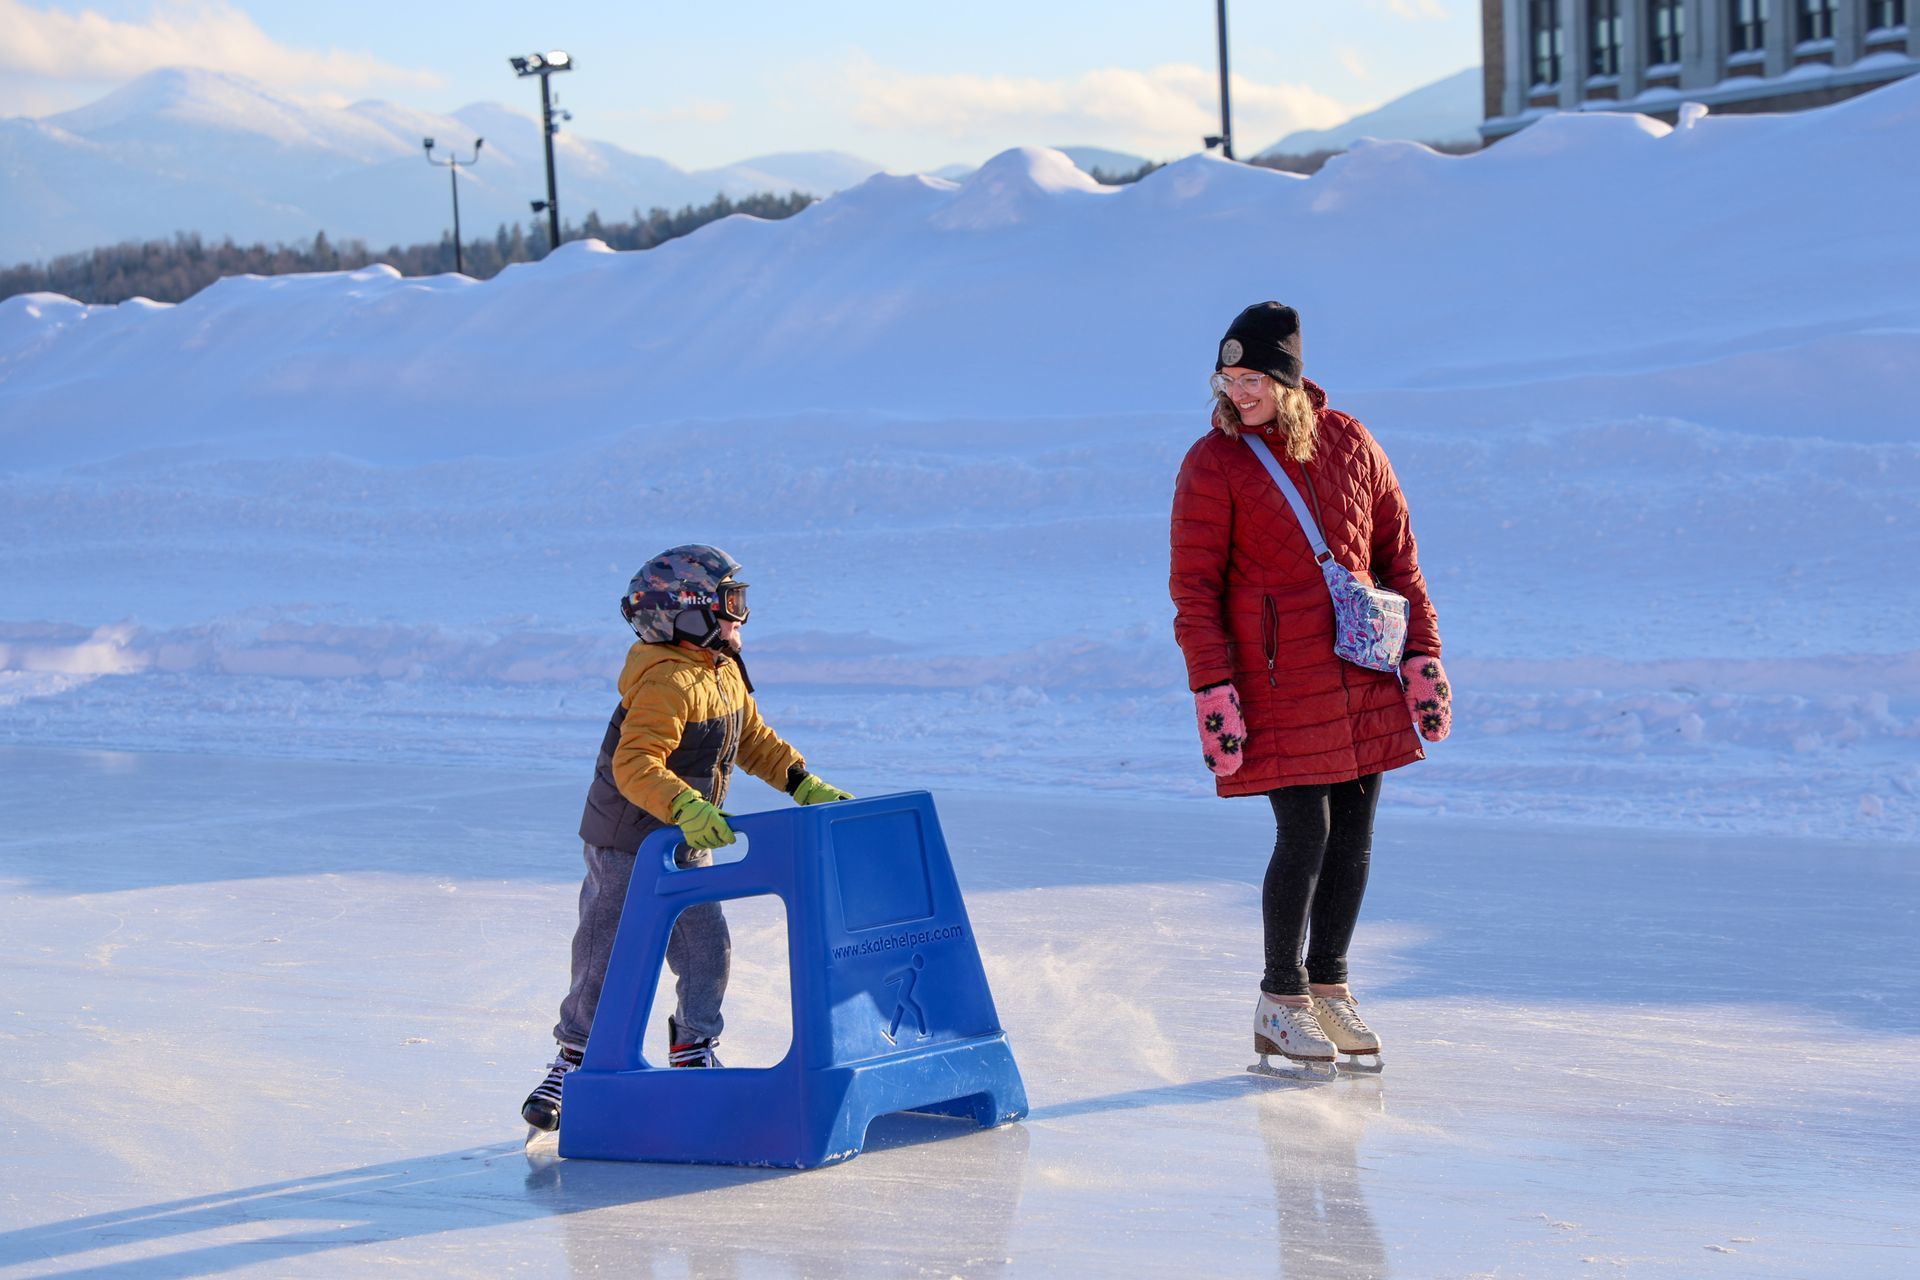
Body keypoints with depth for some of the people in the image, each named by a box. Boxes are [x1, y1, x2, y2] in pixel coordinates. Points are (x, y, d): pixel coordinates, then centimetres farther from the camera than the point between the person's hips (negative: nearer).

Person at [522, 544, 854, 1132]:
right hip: (626, 846, -8)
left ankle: (693, 1052, 19)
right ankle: (573, 1061, 16)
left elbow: (754, 741, 18)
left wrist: (805, 785, 8)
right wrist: (686, 807, -47)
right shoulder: (666, 682, -26)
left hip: (688, 848, 8)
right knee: (605, 959, 1)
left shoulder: (728, 673, 5)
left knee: (707, 949, 3)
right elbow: (635, 764, -34)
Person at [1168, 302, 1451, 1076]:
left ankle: (1329, 987, 22)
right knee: (1305, 834, -7)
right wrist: (1212, 690, -12)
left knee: (1354, 831, 8)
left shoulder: (1349, 443, 6)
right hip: (1278, 678, -4)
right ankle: (1280, 1004, 8)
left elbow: (1396, 554, 11)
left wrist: (1422, 654, 7)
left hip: (1363, 671, 4)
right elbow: (1194, 587, -5)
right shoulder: (1213, 465, -4)